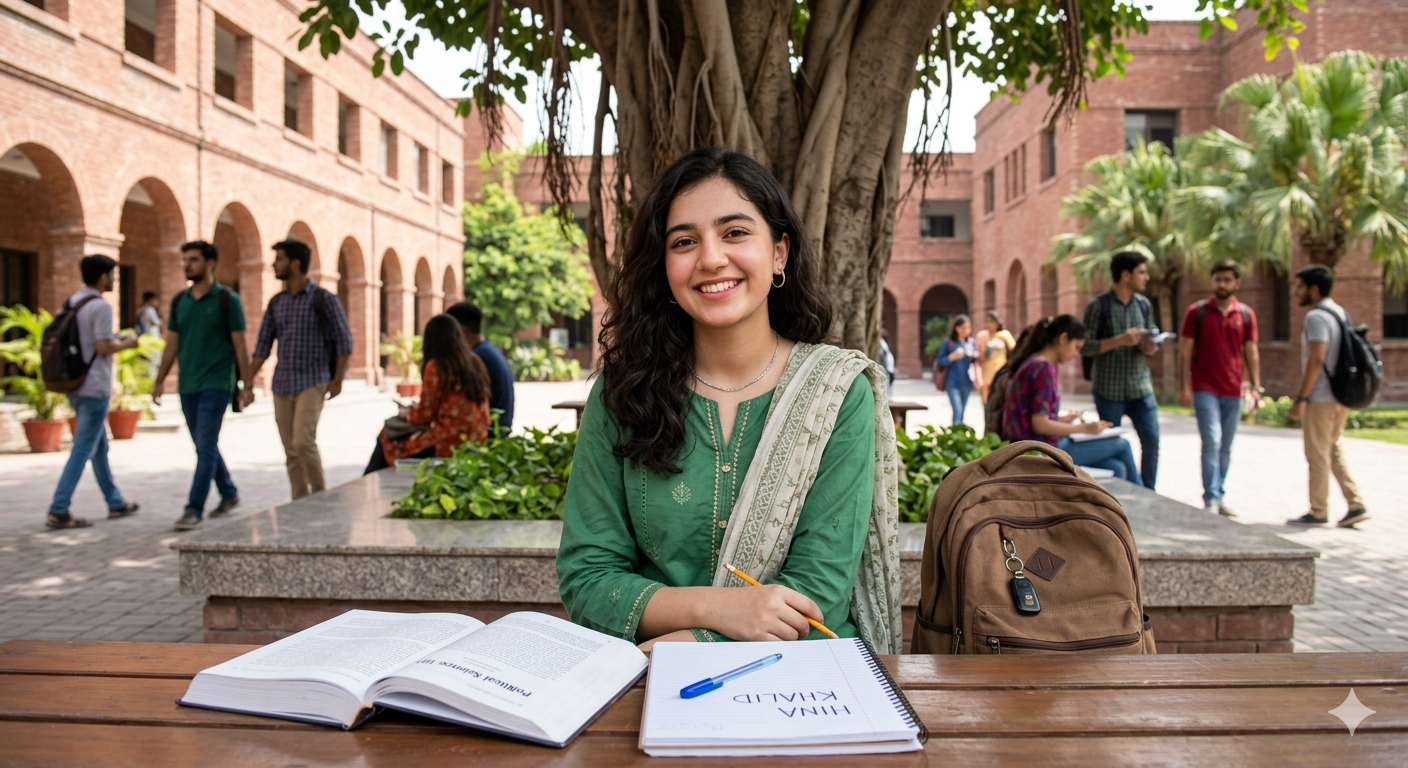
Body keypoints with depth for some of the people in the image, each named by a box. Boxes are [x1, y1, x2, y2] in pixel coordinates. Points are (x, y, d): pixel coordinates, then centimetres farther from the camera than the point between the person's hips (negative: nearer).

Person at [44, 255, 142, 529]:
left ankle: (115, 503, 26)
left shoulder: (71, 303, 12)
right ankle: (58, 511, -6)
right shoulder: (100, 307, -15)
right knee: (82, 450, -6)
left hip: (75, 386, 9)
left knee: (99, 447, 16)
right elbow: (103, 348, -20)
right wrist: (126, 343, -2)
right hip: (94, 388, -9)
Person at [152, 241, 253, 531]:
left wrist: (246, 384, -9)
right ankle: (229, 493, 30)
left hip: (216, 383, -6)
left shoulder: (227, 300, -4)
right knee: (204, 446, 13)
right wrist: (160, 380, 9)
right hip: (188, 385, 6)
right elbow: (172, 344, 14)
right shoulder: (179, 301, 10)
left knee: (206, 446, -9)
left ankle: (194, 509, -7)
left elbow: (239, 345, -5)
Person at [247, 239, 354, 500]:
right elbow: (263, 346, 11)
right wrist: (247, 382, 5)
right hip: (282, 385, 6)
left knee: (303, 441, -17)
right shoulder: (276, 302, 10)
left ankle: (320, 496, 1)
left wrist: (337, 379, -9)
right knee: (290, 451, 6)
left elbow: (344, 341, -5)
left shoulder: (323, 299, -5)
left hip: (312, 383, -5)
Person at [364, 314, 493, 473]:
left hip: (447, 445, -7)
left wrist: (406, 412, 16)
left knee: (386, 440, 11)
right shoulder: (475, 363, 8)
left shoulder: (436, 366, -12)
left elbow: (425, 414, -4)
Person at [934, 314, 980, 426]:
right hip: (952, 383, -4)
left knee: (962, 412, 9)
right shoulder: (948, 343, -1)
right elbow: (940, 362, -2)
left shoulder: (972, 343, 8)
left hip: (966, 383, 4)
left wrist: (974, 357, -6)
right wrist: (953, 356, -17)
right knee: (957, 411, -14)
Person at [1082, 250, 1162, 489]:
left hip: (1141, 387, 4)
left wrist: (1150, 348, -7)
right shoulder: (1098, 306, -7)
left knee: (1151, 441, 1)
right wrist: (1119, 340, -21)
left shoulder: (1144, 304, 8)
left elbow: (1149, 339, 17)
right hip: (1109, 389, -4)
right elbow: (1084, 346, -10)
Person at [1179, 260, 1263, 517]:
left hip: (1233, 391, 4)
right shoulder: (1197, 311, -2)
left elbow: (1251, 353, 9)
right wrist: (1185, 386, -8)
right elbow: (1185, 351, -2)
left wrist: (1255, 387, 2)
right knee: (1212, 442, -12)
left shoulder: (1246, 315, 7)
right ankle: (1210, 499, -9)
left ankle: (1219, 496, 20)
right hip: (1205, 389, -3)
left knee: (1225, 448, 10)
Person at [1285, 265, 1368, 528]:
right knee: (1333, 450, 17)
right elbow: (1338, 357, 17)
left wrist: (1301, 398, -21)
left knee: (1318, 454, 0)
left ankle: (1318, 512, 8)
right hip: (1341, 395, 9)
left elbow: (1317, 360, -22)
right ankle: (1356, 505, 13)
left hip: (1321, 397, -9)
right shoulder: (1339, 312, 13)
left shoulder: (1316, 317, -16)